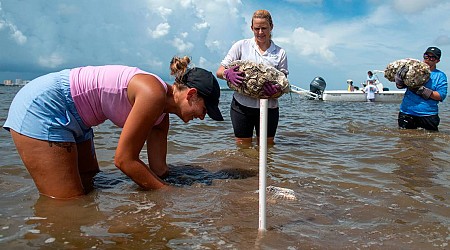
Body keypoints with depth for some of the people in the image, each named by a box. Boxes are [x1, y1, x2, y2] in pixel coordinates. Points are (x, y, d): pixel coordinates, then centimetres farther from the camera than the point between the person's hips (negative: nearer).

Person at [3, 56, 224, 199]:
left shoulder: (162, 114, 3)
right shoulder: (153, 94, -25)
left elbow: (158, 169, 5)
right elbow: (124, 160, -21)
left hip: (71, 119, 10)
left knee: (89, 190, 15)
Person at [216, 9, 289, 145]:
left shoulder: (280, 53, 7)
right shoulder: (241, 46, 3)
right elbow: (219, 71, 2)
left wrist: (277, 89, -18)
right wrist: (227, 74, -22)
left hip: (268, 107, 1)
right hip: (242, 106, -1)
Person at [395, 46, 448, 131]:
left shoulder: (440, 76, 5)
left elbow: (441, 96, -7)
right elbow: (400, 85, 5)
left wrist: (421, 90, -18)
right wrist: (400, 75, -16)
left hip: (428, 115, -1)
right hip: (407, 112, 2)